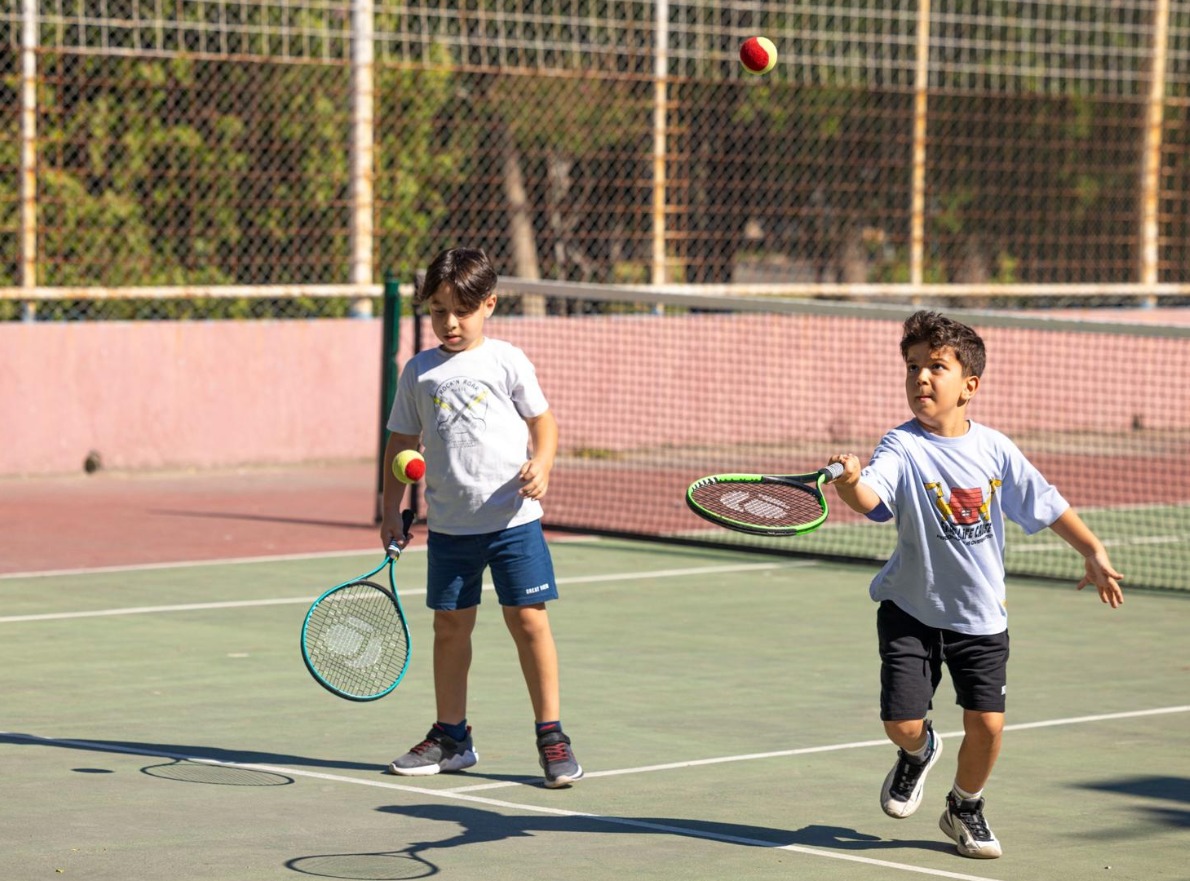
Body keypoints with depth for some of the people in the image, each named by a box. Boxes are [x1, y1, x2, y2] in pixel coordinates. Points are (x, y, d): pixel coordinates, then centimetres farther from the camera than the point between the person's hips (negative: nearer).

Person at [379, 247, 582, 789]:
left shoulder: (507, 362, -1)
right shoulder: (419, 372, 6)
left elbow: (542, 421, 5)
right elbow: (402, 443, 12)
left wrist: (541, 465, -14)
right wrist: (391, 511, 9)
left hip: (513, 519, -3)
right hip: (449, 525, 3)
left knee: (528, 621, -5)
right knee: (450, 626, 8)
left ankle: (551, 737, 3)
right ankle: (450, 737, 21)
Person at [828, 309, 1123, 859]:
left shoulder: (994, 449, -5)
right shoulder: (902, 448, -16)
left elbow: (1047, 504, 7)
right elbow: (870, 499, -35)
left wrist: (1093, 552, 4)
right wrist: (850, 482, -57)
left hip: (980, 616, 2)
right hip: (911, 608, -2)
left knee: (987, 723, -4)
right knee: (901, 723, -6)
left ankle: (964, 808, 26)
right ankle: (918, 752, 33)